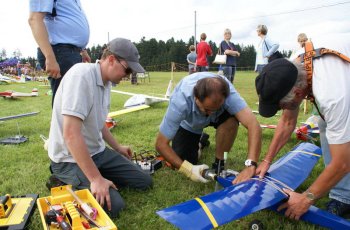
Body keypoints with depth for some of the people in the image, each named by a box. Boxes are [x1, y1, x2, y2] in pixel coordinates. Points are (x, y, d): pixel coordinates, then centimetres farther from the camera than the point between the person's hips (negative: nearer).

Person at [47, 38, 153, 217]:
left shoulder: (106, 81, 4)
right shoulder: (81, 75, -24)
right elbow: (71, 134, -29)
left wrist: (117, 147, 26)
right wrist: (96, 178, -26)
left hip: (97, 151, 9)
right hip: (70, 159, -8)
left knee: (144, 181, 5)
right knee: (113, 205, -21)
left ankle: (78, 181, 13)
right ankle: (66, 183, 1)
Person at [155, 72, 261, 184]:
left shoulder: (226, 92, -40)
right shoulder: (180, 102, -42)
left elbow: (253, 125, -48)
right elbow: (161, 144, -34)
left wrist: (250, 165, -59)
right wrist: (189, 169, -40)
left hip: (219, 115, 1)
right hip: (188, 123, 0)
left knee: (231, 120, -33)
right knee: (183, 163, -9)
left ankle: (219, 165, -10)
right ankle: (199, 140, 23)